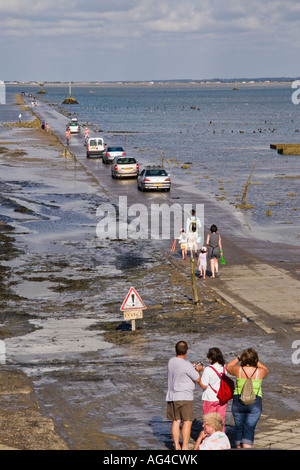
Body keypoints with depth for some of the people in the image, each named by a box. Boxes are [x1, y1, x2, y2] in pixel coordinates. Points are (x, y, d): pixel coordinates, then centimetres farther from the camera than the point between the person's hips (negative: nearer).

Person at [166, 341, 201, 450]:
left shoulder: (171, 361, 4)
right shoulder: (186, 365, -19)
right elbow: (197, 379, -9)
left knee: (176, 421, 11)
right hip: (184, 397, -7)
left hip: (172, 396, 7)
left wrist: (194, 367, 24)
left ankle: (176, 446, 12)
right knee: (187, 422, -2)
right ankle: (185, 446, -5)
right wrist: (197, 370, 10)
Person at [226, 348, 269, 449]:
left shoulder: (238, 370, -6)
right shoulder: (260, 372, -5)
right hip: (255, 403, -1)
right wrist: (256, 361, 17)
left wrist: (238, 358, 15)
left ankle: (239, 447, 27)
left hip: (238, 402, 1)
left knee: (239, 428, 15)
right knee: (249, 429, -2)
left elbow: (228, 367, 15)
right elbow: (266, 371, 19)